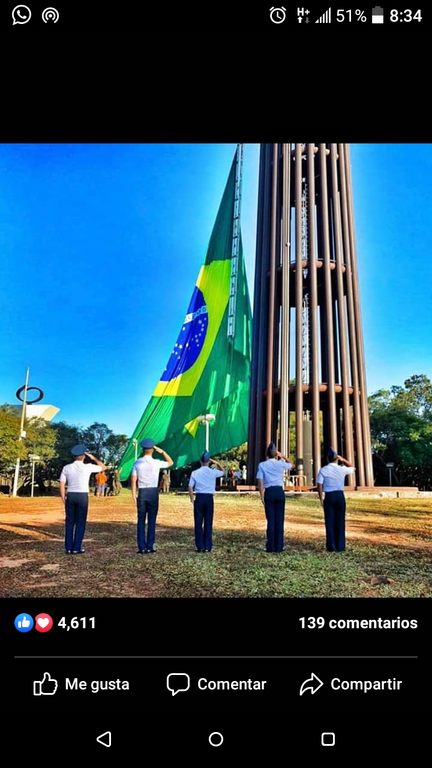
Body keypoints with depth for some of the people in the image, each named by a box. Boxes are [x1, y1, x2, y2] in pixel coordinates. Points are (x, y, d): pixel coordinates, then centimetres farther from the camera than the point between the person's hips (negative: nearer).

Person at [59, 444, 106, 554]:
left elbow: (62, 484, 0)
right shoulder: (87, 467, -6)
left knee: (69, 522, 10)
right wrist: (93, 458, 7)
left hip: (70, 496, 3)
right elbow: (103, 467, 7)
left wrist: (63, 499, 7)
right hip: (83, 496, -3)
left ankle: (68, 548, 11)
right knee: (80, 523, 5)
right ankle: (76, 548, 5)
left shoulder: (66, 468, 1)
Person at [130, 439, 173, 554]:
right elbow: (170, 462, 10)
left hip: (142, 493, 2)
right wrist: (162, 451, 3)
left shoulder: (137, 463, 2)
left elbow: (133, 480, -1)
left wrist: (134, 495, 3)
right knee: (152, 520, 4)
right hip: (153, 492, -2)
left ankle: (141, 548, 7)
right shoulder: (156, 463, -5)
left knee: (141, 520, 7)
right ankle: (149, 547, 6)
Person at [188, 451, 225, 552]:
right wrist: (217, 463, 17)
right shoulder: (213, 472, 0)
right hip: (209, 498, 0)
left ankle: (200, 546, 8)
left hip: (199, 498, 0)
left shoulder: (195, 473, -2)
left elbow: (190, 487, -4)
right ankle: (207, 546, 9)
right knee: (208, 523, 6)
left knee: (198, 523, 6)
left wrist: (192, 499, 6)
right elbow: (223, 472, 20)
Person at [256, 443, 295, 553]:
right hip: (280, 491, 1)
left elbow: (260, 482, -5)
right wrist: (283, 456, 25)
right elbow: (292, 464, 24)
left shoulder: (262, 465, -2)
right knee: (280, 519, 6)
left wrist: (262, 496, -1)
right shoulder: (281, 463, 2)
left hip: (269, 492, -1)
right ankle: (279, 546, 8)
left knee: (271, 519, 4)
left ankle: (271, 547, 6)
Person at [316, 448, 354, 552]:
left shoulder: (323, 470, -5)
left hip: (329, 496, -1)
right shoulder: (342, 469, -1)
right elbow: (352, 468, 20)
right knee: (340, 521, 9)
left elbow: (319, 485, -8)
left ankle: (331, 546, 7)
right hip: (340, 496, 1)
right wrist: (343, 460, 12)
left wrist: (321, 499, -1)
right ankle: (340, 546, 11)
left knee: (330, 521, 5)